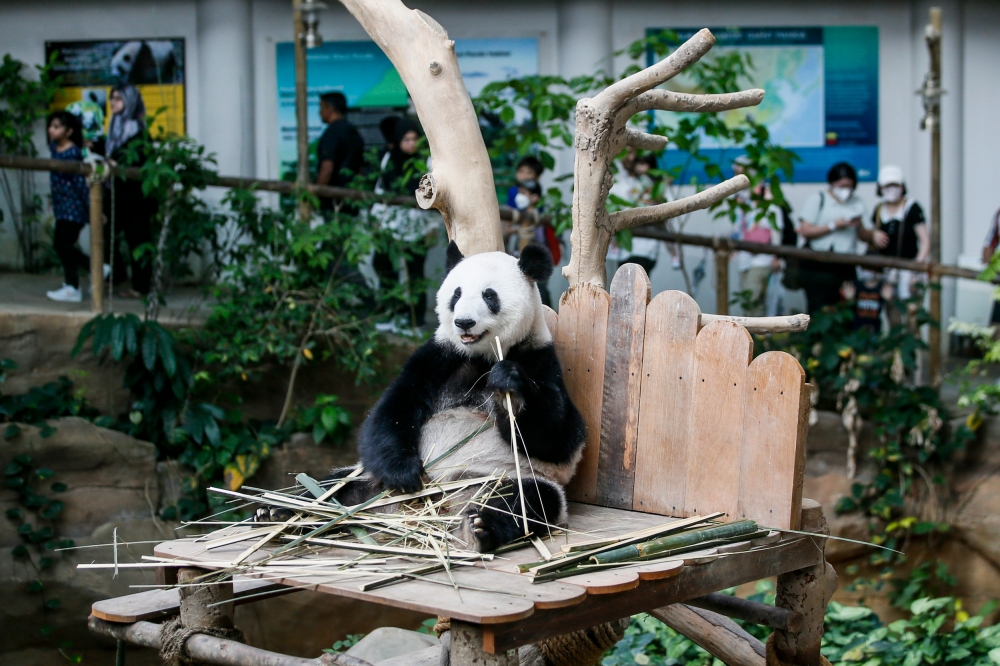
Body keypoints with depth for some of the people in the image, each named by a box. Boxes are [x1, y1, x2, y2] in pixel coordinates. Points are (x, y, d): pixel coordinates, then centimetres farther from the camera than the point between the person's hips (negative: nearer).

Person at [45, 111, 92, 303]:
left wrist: (91, 208, -17)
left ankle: (72, 288, 5)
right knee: (62, 245, 12)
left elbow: (80, 182, -18)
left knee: (62, 244, -5)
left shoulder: (73, 152, -17)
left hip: (73, 206, -9)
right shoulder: (54, 147, 8)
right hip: (62, 205, 9)